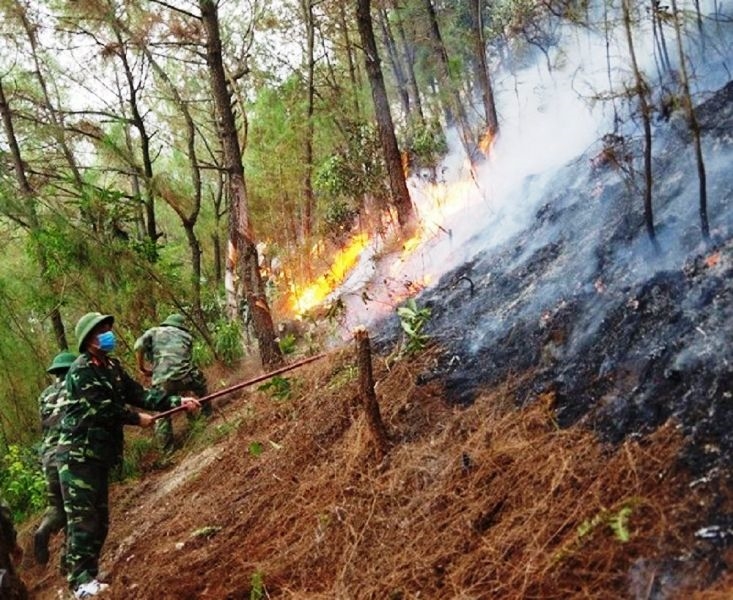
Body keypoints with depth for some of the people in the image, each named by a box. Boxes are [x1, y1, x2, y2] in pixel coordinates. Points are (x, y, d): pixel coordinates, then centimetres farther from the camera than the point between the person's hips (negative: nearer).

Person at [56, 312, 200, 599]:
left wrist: (177, 401, -4)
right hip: (78, 453, -9)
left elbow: (138, 393, 6)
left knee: (99, 518, 12)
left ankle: (88, 575, 21)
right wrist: (137, 419, -7)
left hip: (99, 453, 9)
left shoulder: (112, 367, 12)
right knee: (83, 517, -9)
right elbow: (103, 407, -19)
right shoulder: (81, 370, -15)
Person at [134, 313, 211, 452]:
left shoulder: (154, 331, 16)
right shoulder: (186, 336, 21)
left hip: (163, 382, -1)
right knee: (200, 384, 34)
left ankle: (167, 446, 16)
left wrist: (141, 367, 10)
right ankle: (207, 412, 46)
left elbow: (139, 346, -1)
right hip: (185, 376, 1)